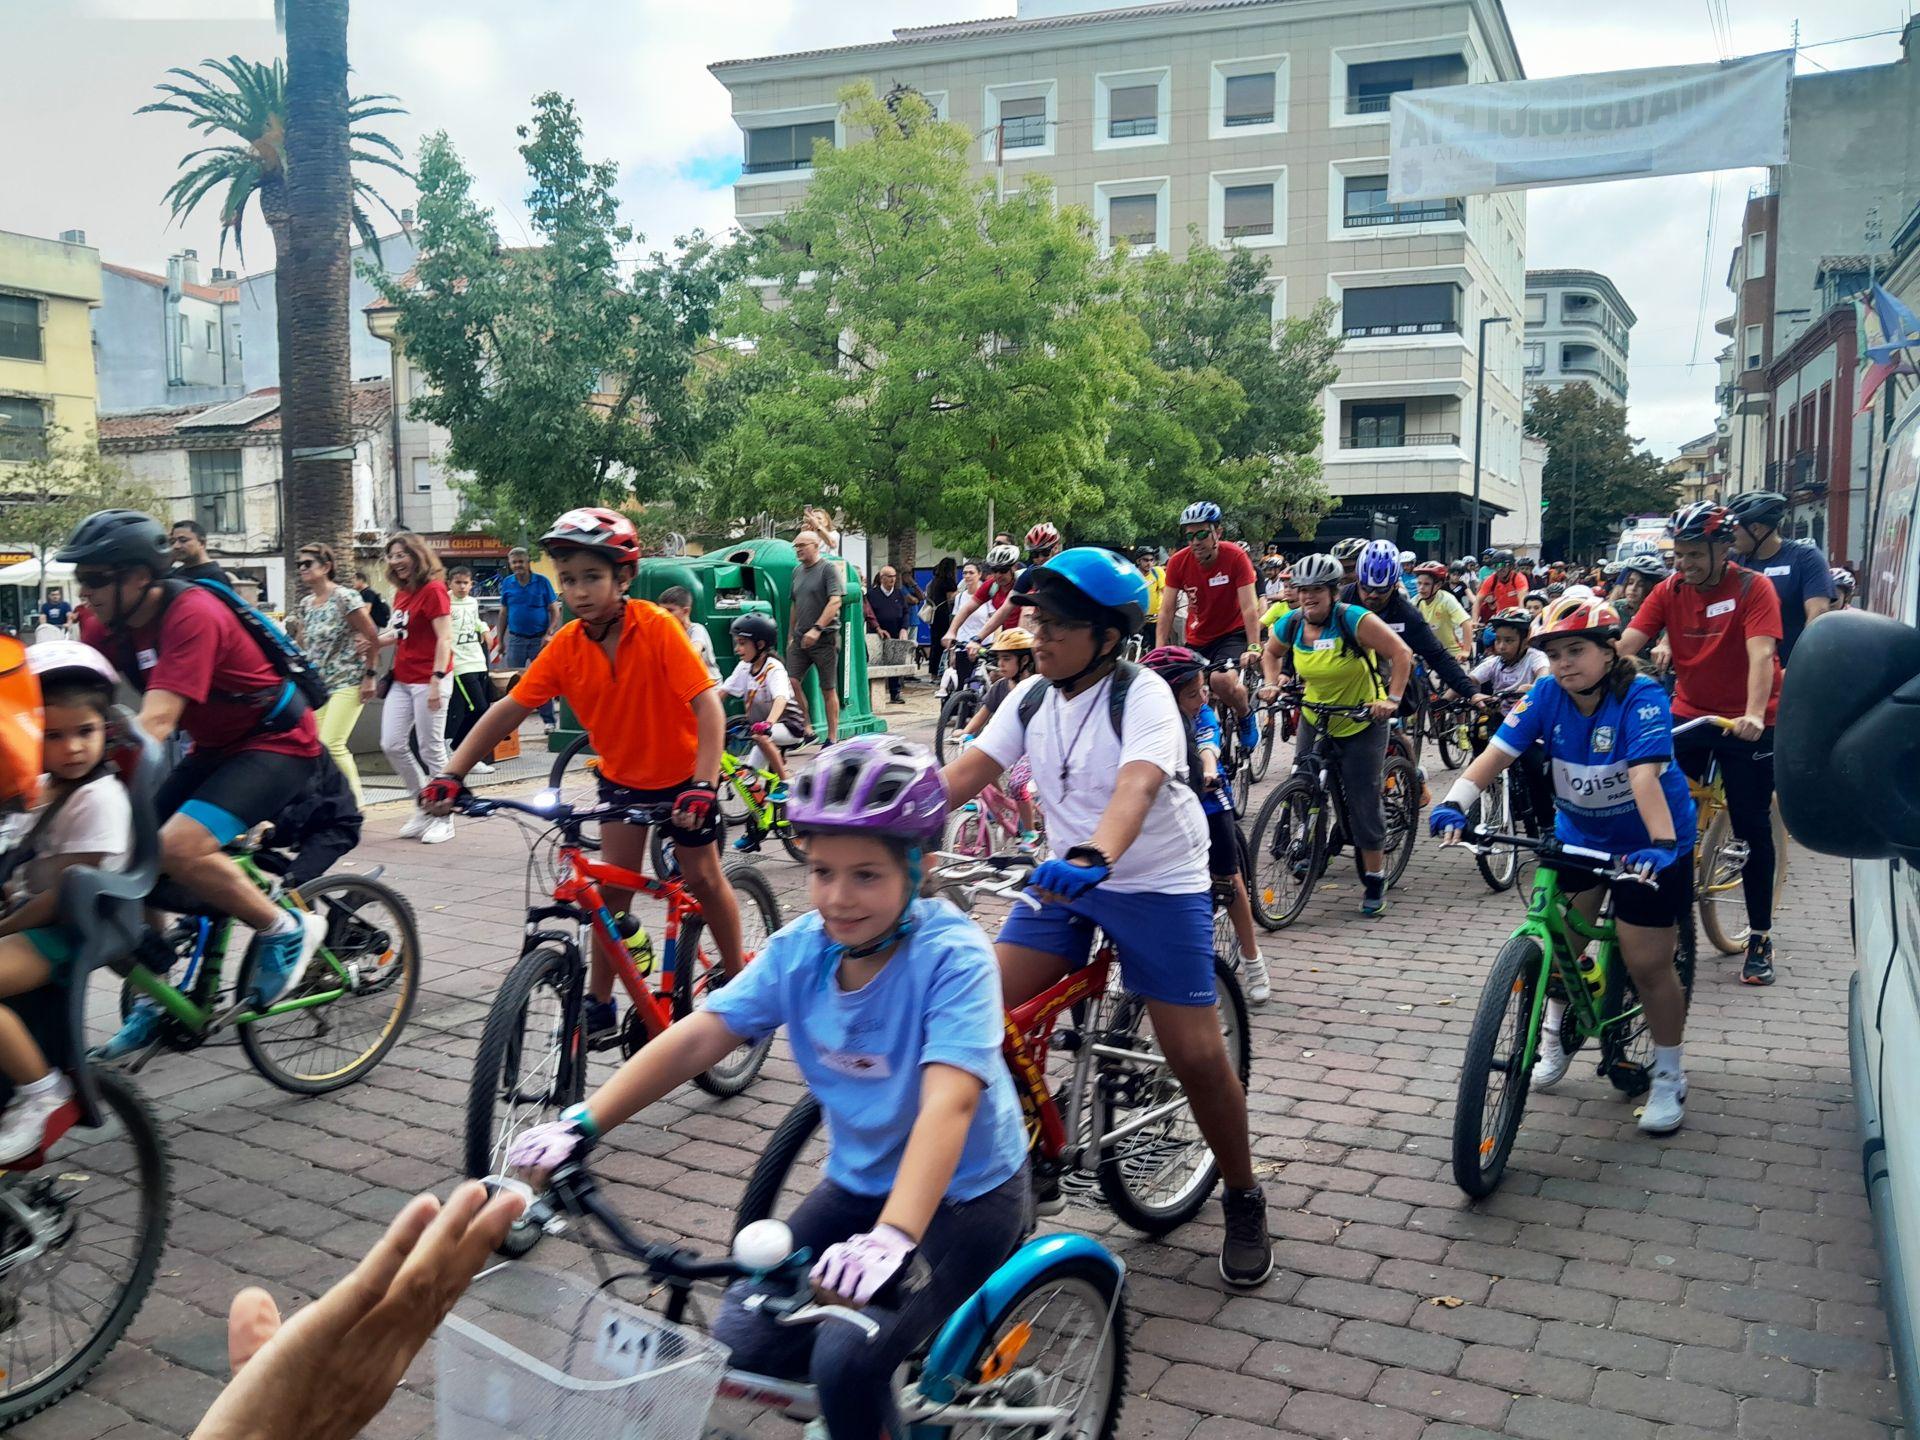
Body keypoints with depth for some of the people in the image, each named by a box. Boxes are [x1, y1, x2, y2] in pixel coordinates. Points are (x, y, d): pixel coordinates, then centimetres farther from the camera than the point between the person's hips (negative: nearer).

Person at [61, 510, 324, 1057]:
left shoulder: (192, 614, -26)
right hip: (215, 748, 8)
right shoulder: (107, 626, -2)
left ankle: (285, 931, -6)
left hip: (277, 742, -8)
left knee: (177, 848, -28)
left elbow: (154, 722, -34)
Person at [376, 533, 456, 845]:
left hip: (427, 680, -8)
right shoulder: (401, 592, 13)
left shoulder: (433, 589, -11)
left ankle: (443, 818, 8)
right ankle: (424, 807, 19)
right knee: (392, 745, 5)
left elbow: (444, 638, -16)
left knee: (431, 749, -3)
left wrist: (436, 681, -23)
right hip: (402, 679, 8)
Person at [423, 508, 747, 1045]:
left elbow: (707, 704, -32)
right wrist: (452, 775, -22)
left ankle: (739, 979, 23)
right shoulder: (567, 644, -14)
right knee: (613, 884, -1)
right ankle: (600, 1001, 9)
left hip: (681, 771, -3)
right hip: (620, 774, 3)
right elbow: (509, 709, -14)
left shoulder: (657, 628, -27)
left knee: (702, 876, 4)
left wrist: (702, 785, -42)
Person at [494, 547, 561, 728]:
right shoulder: (507, 583, 6)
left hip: (539, 639, -3)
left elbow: (554, 611, -2)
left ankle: (548, 720, 7)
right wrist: (500, 640, 10)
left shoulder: (542, 582, -3)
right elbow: (503, 613, 13)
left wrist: (549, 634, -13)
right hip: (516, 639, 3)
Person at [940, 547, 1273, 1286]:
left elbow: (1137, 786, -36)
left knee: (1196, 1054, -5)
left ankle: (1244, 1203, 19)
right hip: (1065, 877, 6)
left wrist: (1095, 857, -55)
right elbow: (968, 769, -8)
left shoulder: (1143, 695, -19)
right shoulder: (1033, 697, 1)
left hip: (1158, 884, -5)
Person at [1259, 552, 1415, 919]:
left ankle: (1374, 882, 8)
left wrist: (1392, 699, -29)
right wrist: (1272, 685, 0)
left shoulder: (1353, 619, -22)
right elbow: (1270, 652, 16)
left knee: (1364, 802, -3)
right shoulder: (1291, 624, -6)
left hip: (1361, 724, -5)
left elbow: (1402, 653, -22)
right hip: (1314, 721, 5)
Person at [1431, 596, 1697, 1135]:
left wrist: (1661, 844, -52)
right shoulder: (1546, 695, -15)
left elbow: (1644, 775, -39)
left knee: (1647, 964, -2)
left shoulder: (1641, 697, -26)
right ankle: (1557, 1036, 38)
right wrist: (1455, 803, -40)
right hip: (1577, 833, 4)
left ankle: (1669, 1076, 20)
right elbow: (1497, 752, -25)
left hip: (1647, 842, -4)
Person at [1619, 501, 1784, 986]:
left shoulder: (1753, 589, -14)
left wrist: (1754, 715, -42)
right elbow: (1624, 645, -13)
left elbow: (1761, 654, -27)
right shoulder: (1669, 591, -4)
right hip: (1688, 715, 3)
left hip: (1746, 723, -3)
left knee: (1752, 829, 2)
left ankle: (1760, 937, 14)